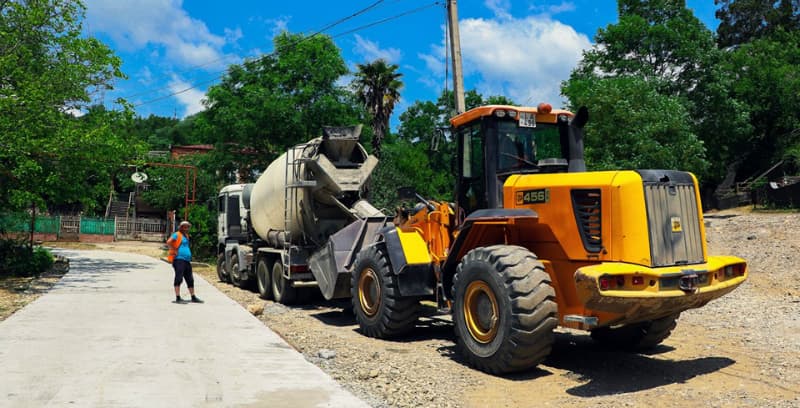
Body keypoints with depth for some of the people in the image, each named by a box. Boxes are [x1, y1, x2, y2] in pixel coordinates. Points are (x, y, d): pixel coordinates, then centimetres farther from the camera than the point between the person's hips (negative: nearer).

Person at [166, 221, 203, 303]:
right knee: (179, 278, -9)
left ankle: (193, 297, 20)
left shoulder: (186, 236, 22)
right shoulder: (177, 234, -3)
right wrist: (174, 251, -17)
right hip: (179, 259, -9)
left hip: (187, 260, 9)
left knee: (190, 279, 12)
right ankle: (178, 298, -8)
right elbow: (168, 242, -19)